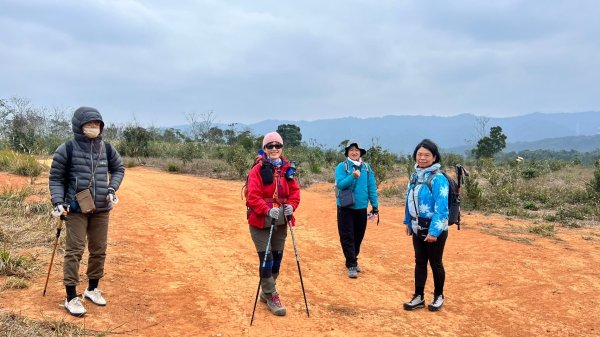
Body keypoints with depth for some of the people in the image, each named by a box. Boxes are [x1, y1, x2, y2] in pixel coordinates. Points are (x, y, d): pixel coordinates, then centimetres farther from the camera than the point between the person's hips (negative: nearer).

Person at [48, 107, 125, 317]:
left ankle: (92, 289, 29)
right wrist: (58, 201, -13)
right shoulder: (67, 149, -8)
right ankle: (71, 297, 7)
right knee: (75, 251, -4)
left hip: (101, 209, 4)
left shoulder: (106, 148, 3)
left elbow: (119, 169, 16)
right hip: (76, 209, -4)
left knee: (99, 250, 11)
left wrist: (112, 189, 2)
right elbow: (56, 178, -1)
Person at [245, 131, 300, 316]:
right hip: (261, 222, -5)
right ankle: (271, 297, 12)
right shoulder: (258, 170, -11)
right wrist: (268, 210, -30)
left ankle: (266, 292, 33)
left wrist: (291, 206, -12)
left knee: (277, 258, 14)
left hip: (281, 222, 6)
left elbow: (295, 190, 6)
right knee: (266, 259, -4)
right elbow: (253, 196, -18)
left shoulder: (287, 169, 5)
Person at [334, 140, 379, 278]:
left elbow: (372, 187, 6)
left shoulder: (366, 167, 5)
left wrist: (375, 205, 3)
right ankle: (351, 265, 6)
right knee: (347, 237, -2)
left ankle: (353, 260, 30)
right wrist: (353, 176, -28)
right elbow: (339, 184, -15)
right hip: (346, 207, -3)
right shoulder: (341, 166, -4)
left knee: (358, 236, 13)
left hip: (361, 207, 3)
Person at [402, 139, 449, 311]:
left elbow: (441, 208, -21)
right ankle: (419, 296, 24)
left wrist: (434, 231, -24)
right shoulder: (415, 176, 5)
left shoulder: (438, 178, -18)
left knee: (435, 263, 10)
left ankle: (438, 296, 28)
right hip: (418, 228, 6)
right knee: (419, 262, 13)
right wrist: (408, 222, 13)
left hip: (434, 229, -6)